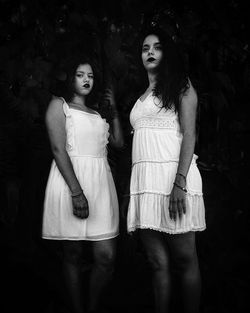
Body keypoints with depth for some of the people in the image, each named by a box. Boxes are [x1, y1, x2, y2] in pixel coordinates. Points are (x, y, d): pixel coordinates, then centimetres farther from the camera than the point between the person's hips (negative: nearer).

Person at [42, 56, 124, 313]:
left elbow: (118, 142, 20)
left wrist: (114, 110, 18)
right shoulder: (59, 105, 5)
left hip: (100, 183, 5)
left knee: (106, 256, -2)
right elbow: (58, 149, -8)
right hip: (70, 179, -5)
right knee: (73, 254, 1)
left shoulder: (97, 112, 24)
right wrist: (76, 192, -17)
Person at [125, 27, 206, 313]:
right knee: (157, 262, 2)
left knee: (184, 259, -2)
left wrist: (180, 182, -17)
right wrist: (132, 191, 11)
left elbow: (189, 135, -5)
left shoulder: (180, 84, 7)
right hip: (143, 181, 5)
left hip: (172, 174, -5)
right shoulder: (142, 97, 24)